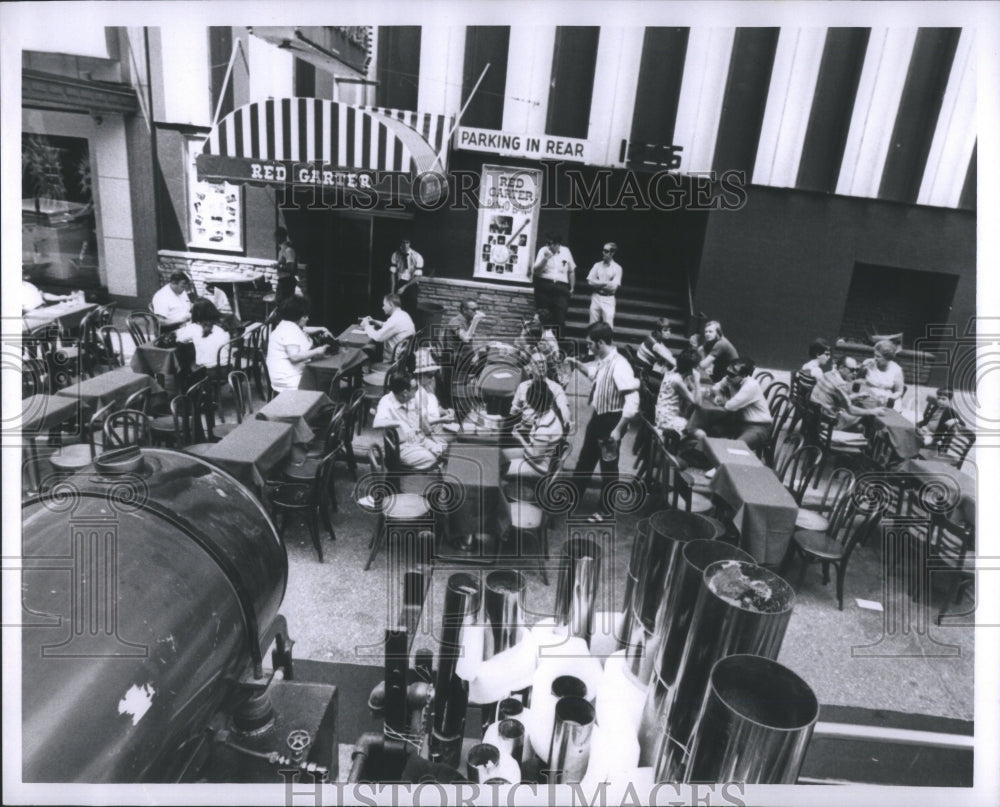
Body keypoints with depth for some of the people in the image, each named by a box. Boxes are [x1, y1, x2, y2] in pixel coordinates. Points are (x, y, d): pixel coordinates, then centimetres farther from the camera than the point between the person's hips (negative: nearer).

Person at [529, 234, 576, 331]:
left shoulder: (566, 251, 8)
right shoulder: (543, 251, 2)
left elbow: (571, 271, 18)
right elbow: (535, 270, -6)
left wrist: (572, 287, 18)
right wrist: (545, 259, -20)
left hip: (561, 287, 1)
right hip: (544, 286, -1)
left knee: (560, 316, -9)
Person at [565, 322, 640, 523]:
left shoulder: (619, 366, -28)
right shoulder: (602, 361, 0)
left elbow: (633, 401, -32)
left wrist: (618, 429, -29)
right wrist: (579, 365, 8)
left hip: (612, 420, -9)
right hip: (598, 416, 9)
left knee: (608, 465, 9)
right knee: (585, 458, 22)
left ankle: (605, 509, 27)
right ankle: (573, 496, 41)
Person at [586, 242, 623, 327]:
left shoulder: (617, 268, -2)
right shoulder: (597, 265, 7)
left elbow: (614, 287, -10)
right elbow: (589, 281, -1)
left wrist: (597, 283, -6)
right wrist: (606, 283, -7)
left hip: (608, 300, -3)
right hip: (596, 298, 3)